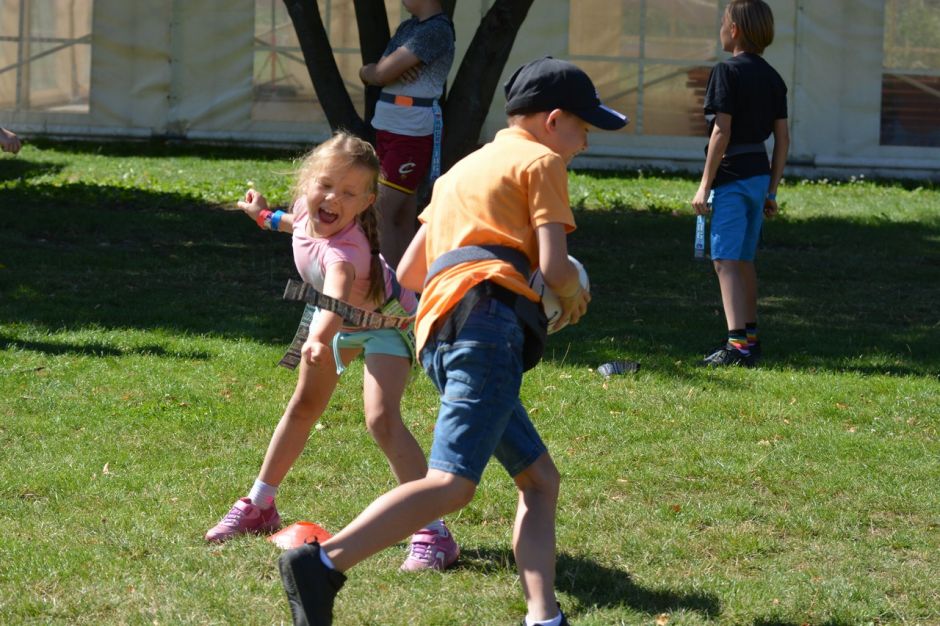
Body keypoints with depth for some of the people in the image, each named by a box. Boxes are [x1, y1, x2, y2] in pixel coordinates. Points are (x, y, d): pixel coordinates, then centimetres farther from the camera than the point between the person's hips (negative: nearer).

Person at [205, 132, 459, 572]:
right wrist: (267, 217, 22)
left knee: (381, 418, -27)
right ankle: (259, 506, 37)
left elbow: (338, 293, -66)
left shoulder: (346, 247, -44)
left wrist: (319, 339, -84)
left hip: (386, 321, -8)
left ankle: (433, 532, -28)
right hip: (339, 319, 8)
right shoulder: (308, 207, -21)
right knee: (304, 405, 21)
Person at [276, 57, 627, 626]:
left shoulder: (463, 169, 34)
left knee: (540, 480, 14)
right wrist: (575, 294, 19)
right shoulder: (542, 162, 10)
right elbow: (554, 265, -3)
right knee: (453, 482, -22)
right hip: (489, 316, -9)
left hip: (439, 330, 9)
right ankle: (323, 565, -35)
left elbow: (408, 272, 32)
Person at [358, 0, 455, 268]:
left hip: (411, 134, -9)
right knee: (401, 219, 8)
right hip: (388, 129, 9)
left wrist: (369, 70, 5)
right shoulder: (407, 28, 15)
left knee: (381, 216, -11)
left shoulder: (436, 30, -14)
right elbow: (371, 73, 11)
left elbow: (381, 73, -18)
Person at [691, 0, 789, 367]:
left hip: (731, 177, -8)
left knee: (726, 260, -11)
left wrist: (704, 186, -12)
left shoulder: (727, 72, -11)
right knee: (744, 260, 18)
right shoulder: (773, 78, 11)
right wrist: (771, 191, 17)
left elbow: (721, 133, -16)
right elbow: (782, 138, 11)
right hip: (759, 175, 8)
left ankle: (738, 343, -22)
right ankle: (749, 337, 25)